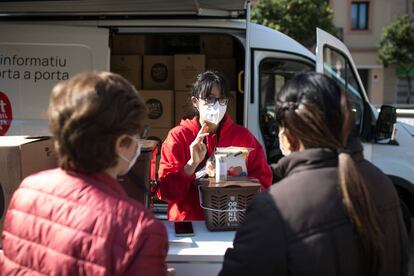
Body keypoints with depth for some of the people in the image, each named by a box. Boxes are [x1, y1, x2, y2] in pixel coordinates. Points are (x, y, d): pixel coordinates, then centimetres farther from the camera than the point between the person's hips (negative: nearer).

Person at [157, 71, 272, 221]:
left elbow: (263, 179, 6)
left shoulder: (243, 135, 8)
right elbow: (165, 192, -3)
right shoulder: (178, 136, 3)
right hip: (188, 223, -2)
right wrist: (192, 164, -15)